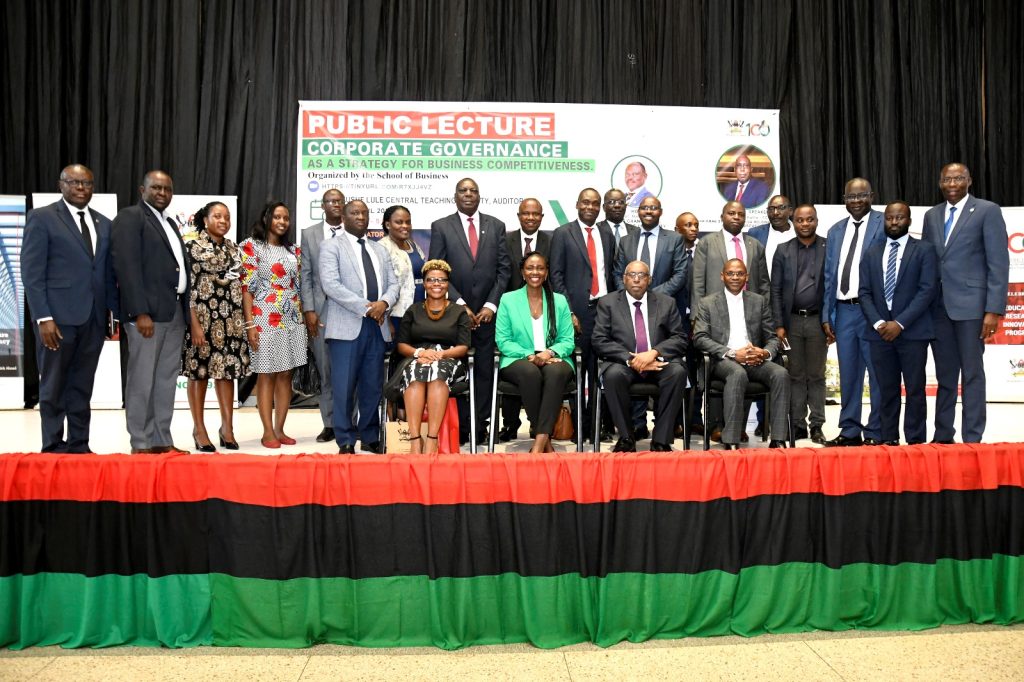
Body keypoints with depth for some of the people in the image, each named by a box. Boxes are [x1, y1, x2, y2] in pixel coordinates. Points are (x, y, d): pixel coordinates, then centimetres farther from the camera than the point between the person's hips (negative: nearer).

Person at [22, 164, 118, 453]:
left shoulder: (104, 224, 14)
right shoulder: (42, 218, -1)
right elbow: (31, 273, -7)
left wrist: (116, 312, 6)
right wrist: (43, 318, -14)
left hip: (94, 318, 4)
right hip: (58, 316, -4)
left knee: (82, 387, 9)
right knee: (53, 386, 5)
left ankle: (79, 446, 16)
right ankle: (53, 449, 13)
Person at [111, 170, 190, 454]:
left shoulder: (170, 223, 21)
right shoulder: (130, 217, -3)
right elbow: (127, 266, -13)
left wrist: (186, 309, 8)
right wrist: (140, 312, -20)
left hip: (175, 311, 8)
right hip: (147, 311, -8)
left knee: (167, 379, 9)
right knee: (142, 379, -2)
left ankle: (162, 440, 15)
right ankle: (141, 444, 4)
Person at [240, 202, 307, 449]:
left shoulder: (294, 250, 12)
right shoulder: (252, 246, -2)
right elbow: (246, 287, -7)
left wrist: (304, 317, 9)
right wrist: (250, 324, -13)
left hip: (293, 320, 5)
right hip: (265, 320, -5)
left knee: (286, 375, 7)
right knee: (266, 375, 1)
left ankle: (279, 429, 14)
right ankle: (268, 431, 8)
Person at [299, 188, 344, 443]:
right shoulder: (309, 234, 10)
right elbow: (305, 275, 6)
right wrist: (308, 310, -2)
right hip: (320, 309, 2)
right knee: (326, 371, 5)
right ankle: (330, 424, 13)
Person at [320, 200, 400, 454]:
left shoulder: (380, 250, 21)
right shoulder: (332, 246, 3)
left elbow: (393, 283, 15)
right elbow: (330, 284, -10)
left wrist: (383, 303, -8)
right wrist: (365, 308, -14)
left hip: (377, 327, 5)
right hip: (347, 326, -5)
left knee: (373, 386, 8)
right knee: (345, 387, -3)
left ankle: (370, 437, 18)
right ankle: (346, 442, 6)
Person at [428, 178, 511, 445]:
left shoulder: (496, 226, 10)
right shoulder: (440, 227, 4)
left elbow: (503, 269, 7)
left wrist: (491, 305, -4)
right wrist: (460, 305, -8)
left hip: (487, 311, 2)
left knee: (485, 370, 3)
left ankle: (481, 426, 11)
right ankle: (460, 427, 9)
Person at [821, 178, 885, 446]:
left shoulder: (884, 224, -1)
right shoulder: (836, 231, 16)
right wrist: (826, 315, 10)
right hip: (844, 311, 5)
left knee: (877, 373, 1)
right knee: (848, 374, 10)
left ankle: (876, 432, 9)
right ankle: (850, 431, 19)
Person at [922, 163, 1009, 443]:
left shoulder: (987, 211, -1)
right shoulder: (932, 215, 14)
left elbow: (999, 263, -6)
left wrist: (993, 310, -13)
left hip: (970, 305, -4)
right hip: (938, 305, 4)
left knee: (972, 374, 2)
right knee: (945, 375, 10)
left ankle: (972, 439, 9)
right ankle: (943, 436, 18)